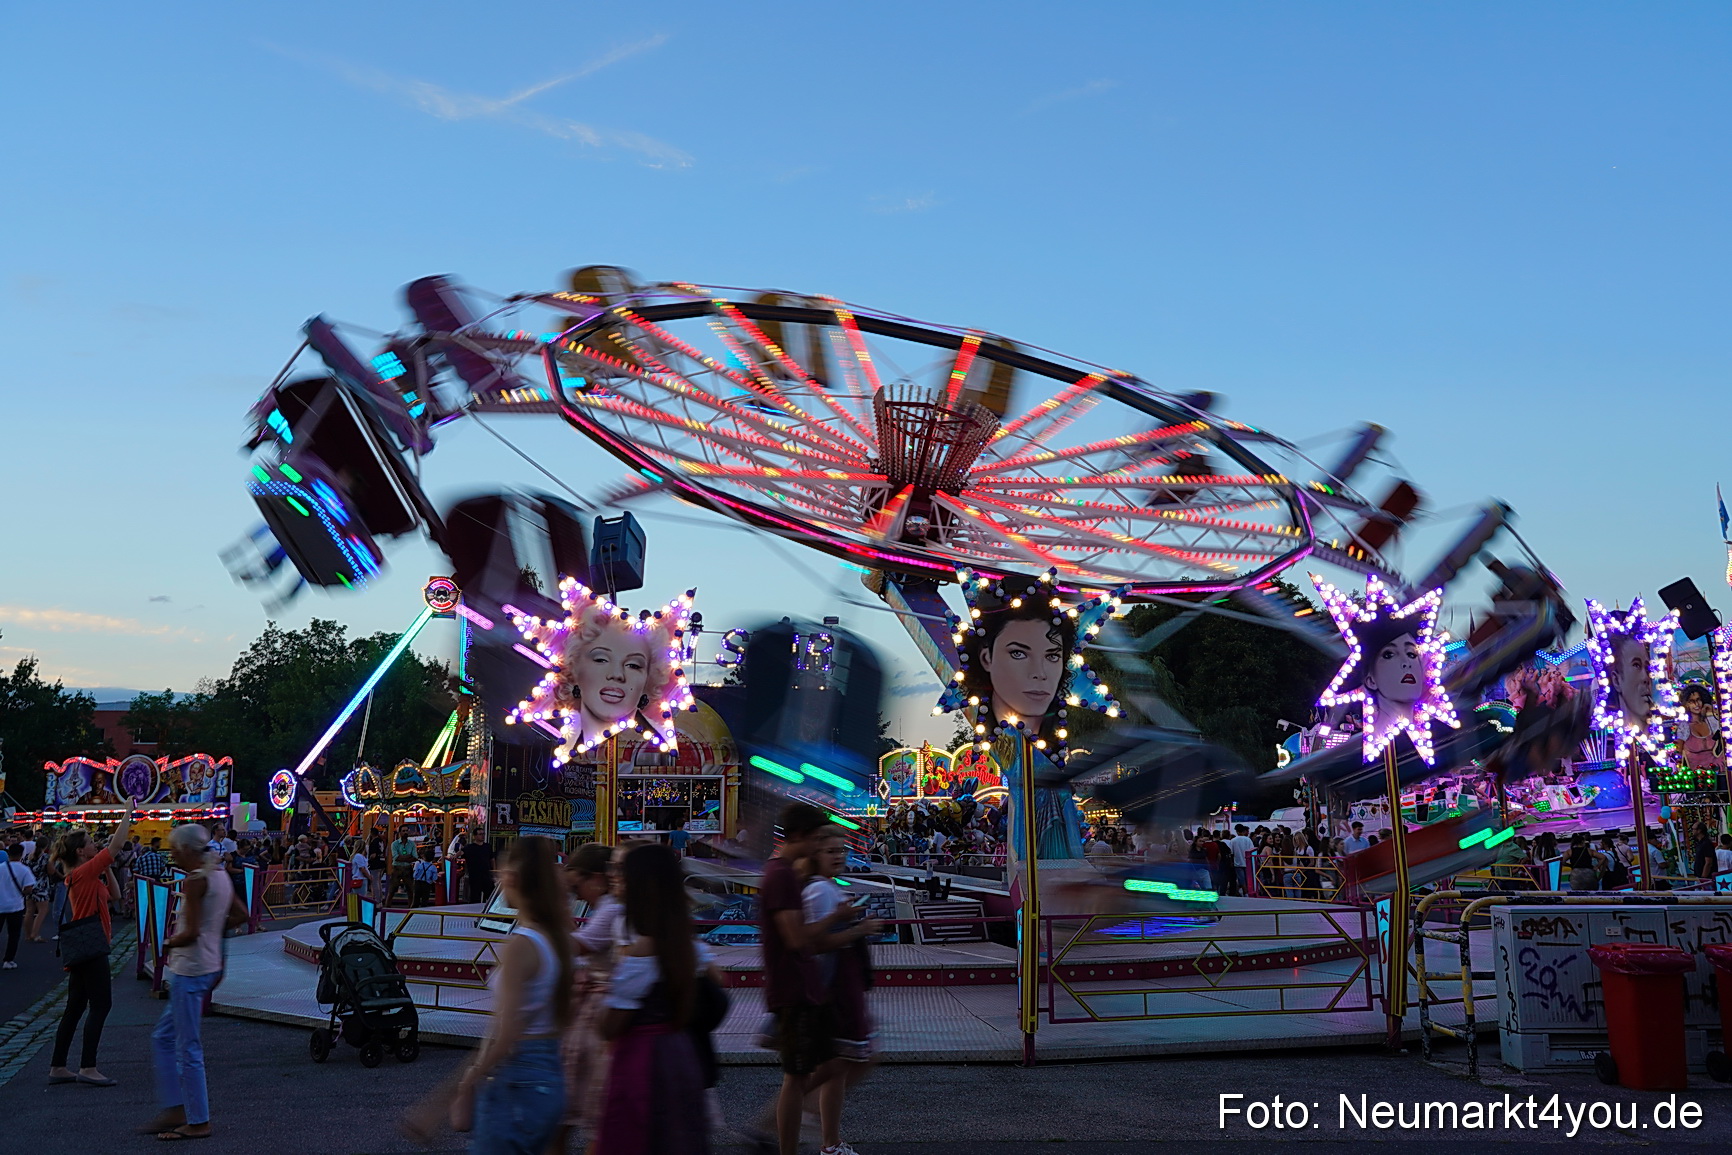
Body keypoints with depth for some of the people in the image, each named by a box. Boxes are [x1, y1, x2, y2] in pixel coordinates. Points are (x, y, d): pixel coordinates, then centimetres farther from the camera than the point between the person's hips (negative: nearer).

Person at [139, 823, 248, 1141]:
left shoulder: (195, 881, -18)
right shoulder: (221, 876, 9)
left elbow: (191, 933, -22)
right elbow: (240, 914, 18)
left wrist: (168, 943, -4)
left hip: (190, 969, -10)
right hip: (211, 965, 10)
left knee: (188, 1048, -1)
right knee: (163, 1039, 18)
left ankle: (198, 1122, 6)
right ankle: (175, 1109, 20)